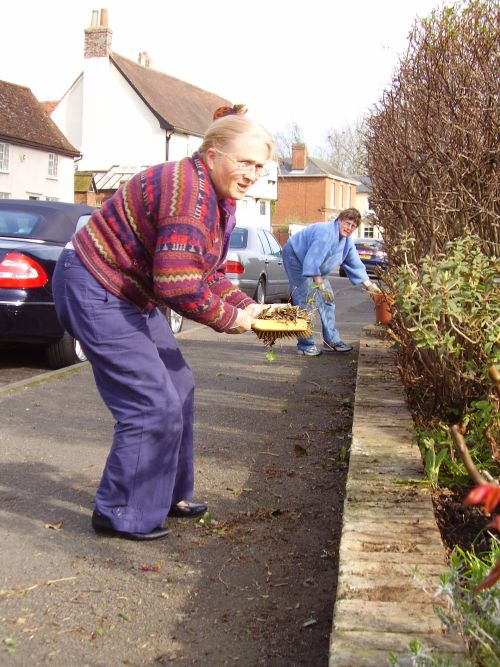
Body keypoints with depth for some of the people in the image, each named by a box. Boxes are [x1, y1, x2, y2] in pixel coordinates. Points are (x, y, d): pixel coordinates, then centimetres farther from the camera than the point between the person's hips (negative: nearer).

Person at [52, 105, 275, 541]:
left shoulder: (222, 199, 7)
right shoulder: (189, 190, -27)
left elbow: (210, 272, 11)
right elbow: (177, 283, -33)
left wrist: (247, 308, -4)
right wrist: (228, 318, -18)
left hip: (132, 298, 11)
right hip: (95, 293, -11)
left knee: (178, 388, 15)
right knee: (153, 404, -10)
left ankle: (168, 496, 30)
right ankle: (120, 515, 5)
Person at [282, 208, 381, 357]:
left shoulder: (347, 241, -1)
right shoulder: (326, 233, -32)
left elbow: (354, 263, 7)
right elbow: (312, 261, -37)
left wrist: (368, 284, 5)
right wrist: (320, 284, -35)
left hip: (315, 268, 10)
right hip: (295, 258, -10)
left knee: (327, 300, 9)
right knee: (306, 302, -18)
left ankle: (332, 341, 18)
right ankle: (305, 345, -14)